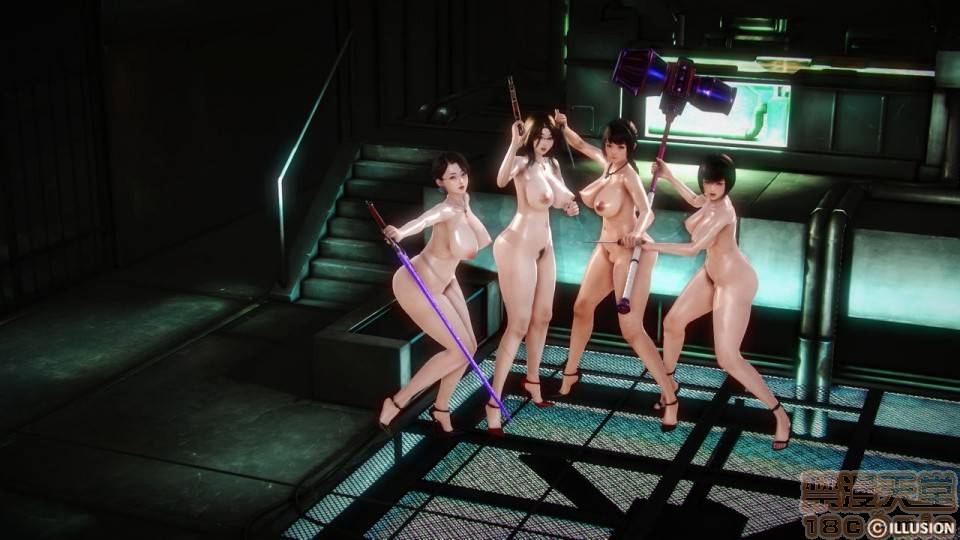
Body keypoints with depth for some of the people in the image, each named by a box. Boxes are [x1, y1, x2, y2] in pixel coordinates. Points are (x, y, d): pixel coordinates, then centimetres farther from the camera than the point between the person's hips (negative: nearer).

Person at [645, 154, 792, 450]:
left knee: (728, 359, -11)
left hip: (735, 283, -9)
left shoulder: (722, 210, -33)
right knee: (672, 322, 19)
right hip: (712, 275, 9)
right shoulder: (711, 198, -6)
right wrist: (668, 176, 20)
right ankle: (668, 383, 44)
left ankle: (780, 415, 2)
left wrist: (650, 246, -27)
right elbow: (696, 201, 21)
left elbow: (692, 249, -35)